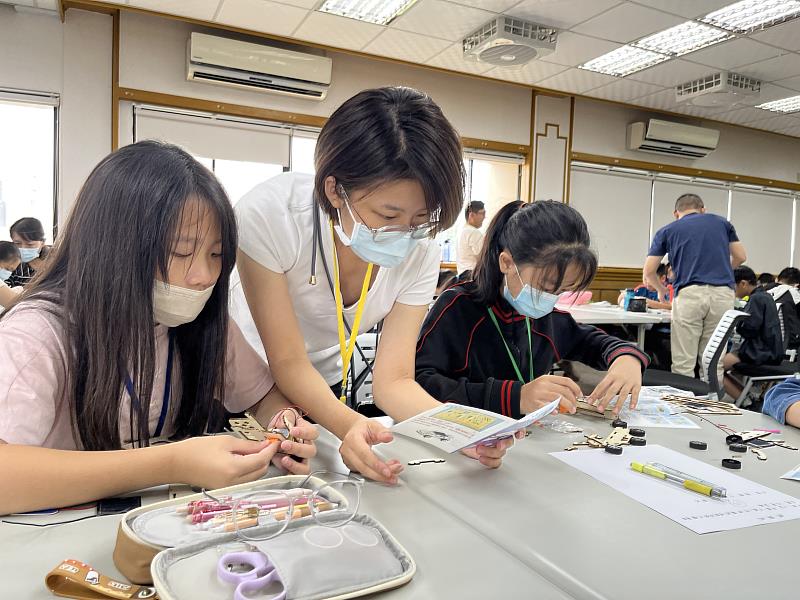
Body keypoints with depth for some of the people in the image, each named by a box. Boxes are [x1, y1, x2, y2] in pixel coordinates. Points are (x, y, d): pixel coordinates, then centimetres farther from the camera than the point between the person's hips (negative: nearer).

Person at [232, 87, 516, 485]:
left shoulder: (421, 252, -20)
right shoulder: (269, 214, -30)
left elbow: (392, 380, -19)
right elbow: (289, 363, -27)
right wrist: (350, 425, -45)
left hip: (328, 387, 3)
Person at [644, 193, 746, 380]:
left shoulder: (666, 231, 15)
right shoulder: (721, 222, 21)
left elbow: (649, 272, 14)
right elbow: (740, 257, 24)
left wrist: (661, 290, 34)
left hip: (689, 294, -2)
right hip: (722, 294, 2)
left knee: (683, 364, 2)